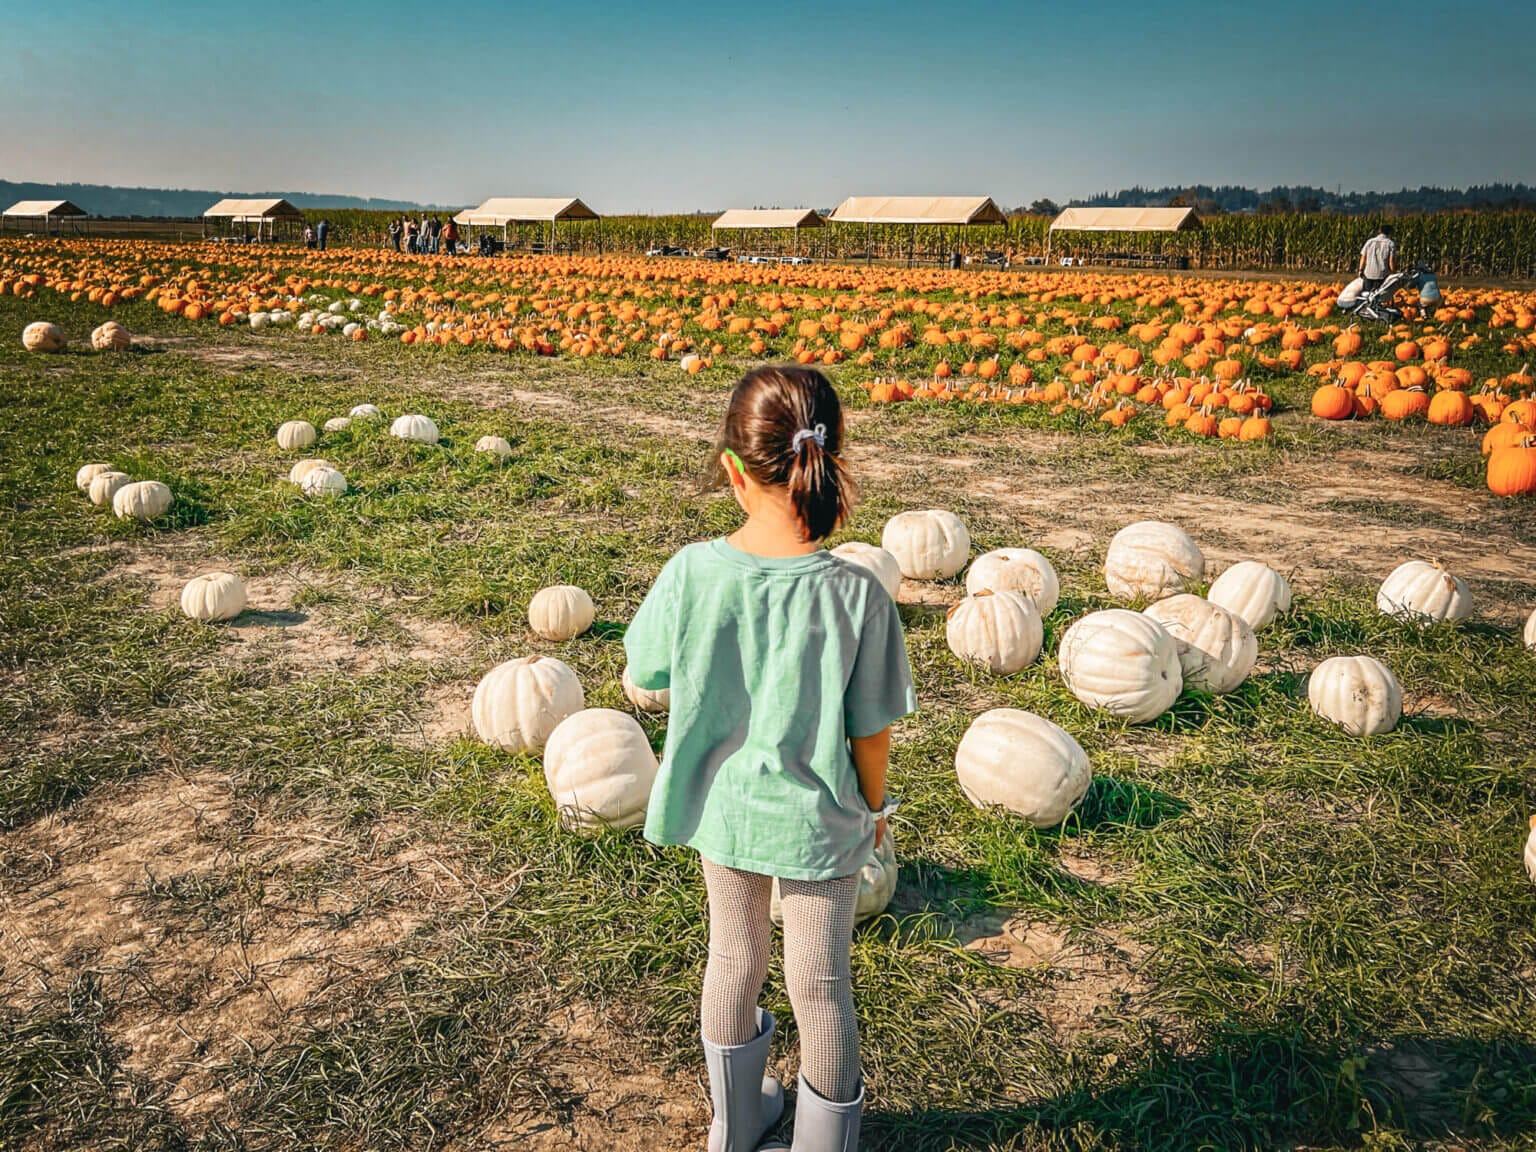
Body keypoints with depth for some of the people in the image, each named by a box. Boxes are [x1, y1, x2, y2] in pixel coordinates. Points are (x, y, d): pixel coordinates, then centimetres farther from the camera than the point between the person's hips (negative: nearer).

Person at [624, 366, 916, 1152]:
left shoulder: (693, 572, -21)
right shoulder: (856, 594, -25)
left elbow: (645, 677, -6)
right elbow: (871, 731, -14)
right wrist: (872, 805, 4)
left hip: (722, 809, 3)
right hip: (819, 822, -2)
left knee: (733, 957, 26)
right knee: (820, 984, 19)